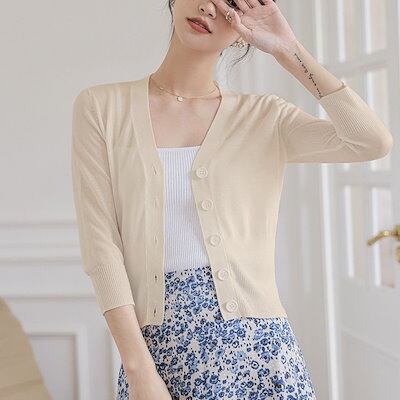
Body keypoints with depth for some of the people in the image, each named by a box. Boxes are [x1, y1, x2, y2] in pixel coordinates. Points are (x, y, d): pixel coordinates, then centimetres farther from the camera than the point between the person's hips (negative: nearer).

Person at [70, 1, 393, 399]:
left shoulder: (264, 117, 6)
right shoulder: (100, 107, 4)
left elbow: (375, 142, -8)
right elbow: (100, 241, -4)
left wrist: (287, 50, -5)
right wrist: (139, 367, -12)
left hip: (253, 341, 1)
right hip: (155, 347, 0)